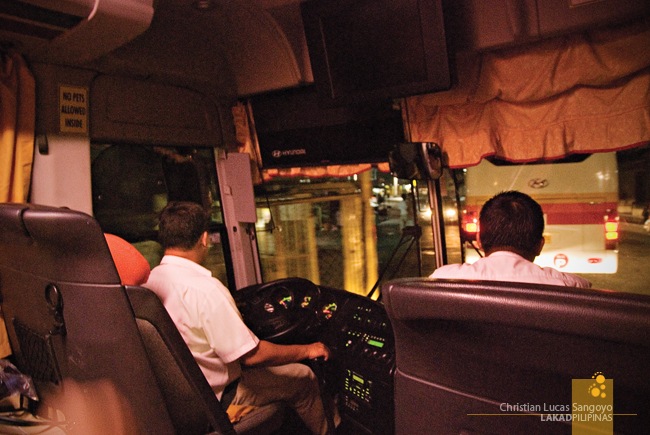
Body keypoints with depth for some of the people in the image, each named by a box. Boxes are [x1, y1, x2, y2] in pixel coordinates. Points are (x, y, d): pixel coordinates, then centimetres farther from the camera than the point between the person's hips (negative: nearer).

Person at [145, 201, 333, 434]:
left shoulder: (147, 282, -5)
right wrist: (306, 350, -13)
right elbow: (251, 355, -27)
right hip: (219, 397, -8)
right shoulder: (204, 288, -31)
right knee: (305, 379, 6)